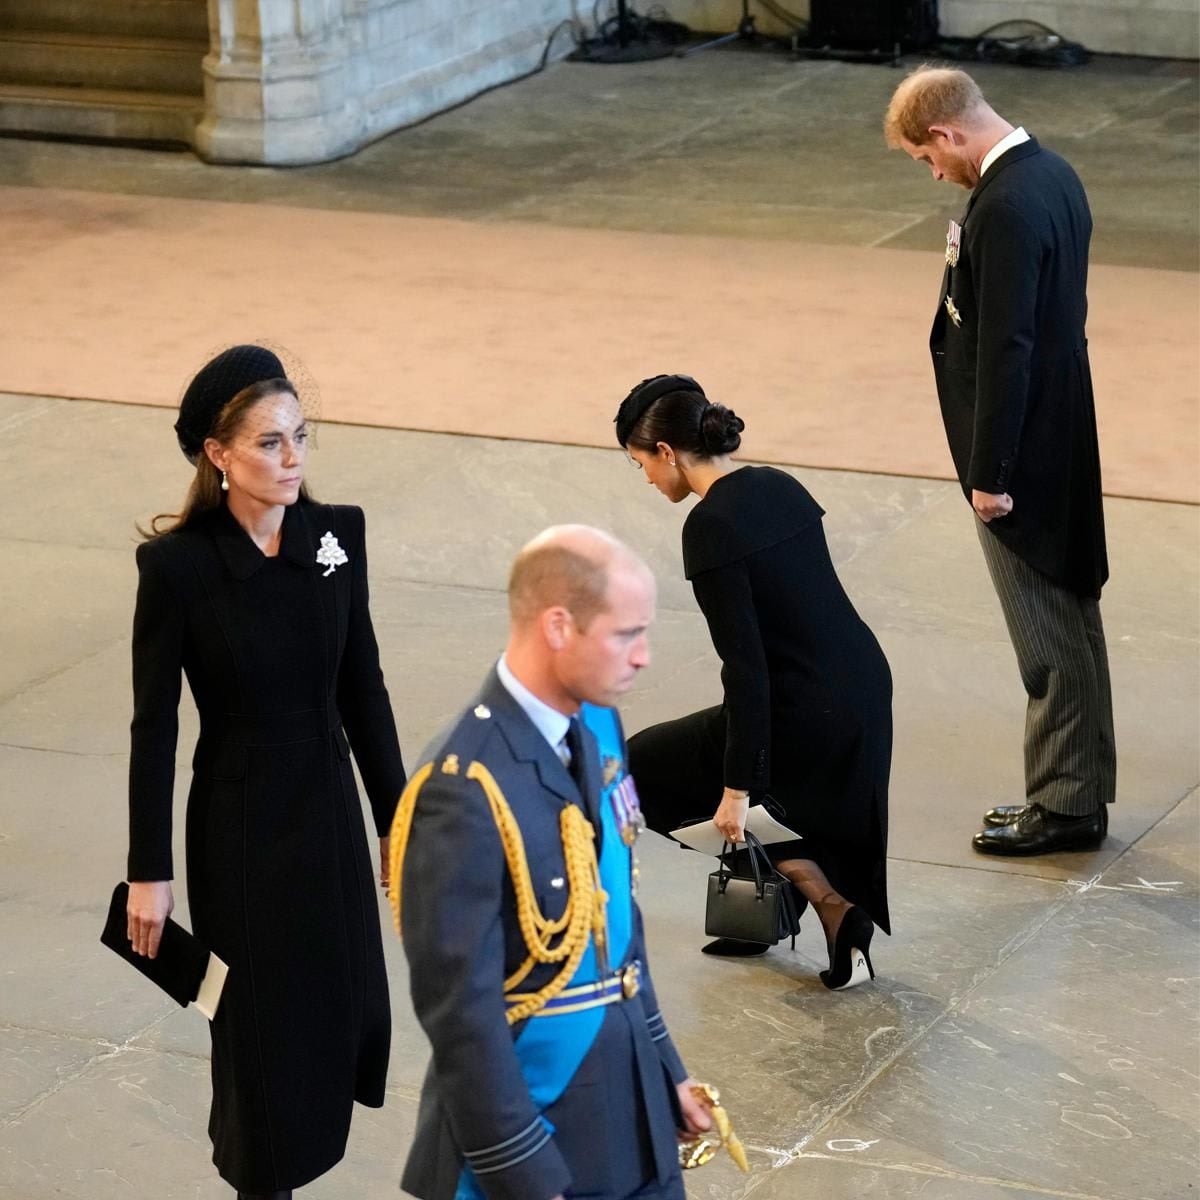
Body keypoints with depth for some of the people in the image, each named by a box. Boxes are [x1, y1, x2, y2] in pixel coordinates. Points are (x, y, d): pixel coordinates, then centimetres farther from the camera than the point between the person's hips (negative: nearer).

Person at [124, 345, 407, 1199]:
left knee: (345, 1009, 10)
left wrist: (397, 820, 7)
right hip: (239, 823, -4)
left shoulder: (337, 535, -4)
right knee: (264, 1023, 6)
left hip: (329, 810, 4)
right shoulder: (177, 563, -16)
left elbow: (363, 689, 5)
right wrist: (149, 870, -8)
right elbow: (155, 724, -11)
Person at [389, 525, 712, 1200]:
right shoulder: (466, 793, -24)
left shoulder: (597, 728, 1)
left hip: (631, 1110, 8)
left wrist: (664, 1068, 16)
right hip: (532, 1127, -8)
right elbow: (462, 1014, -22)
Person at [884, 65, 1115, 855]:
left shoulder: (1005, 207, -24)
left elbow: (1005, 350, -24)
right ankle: (1079, 786, 26)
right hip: (1063, 436, 10)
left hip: (1025, 451, -10)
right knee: (1069, 619, 17)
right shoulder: (1053, 174, 7)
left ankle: (1065, 803, 9)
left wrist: (989, 474, -19)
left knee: (1049, 634, 0)